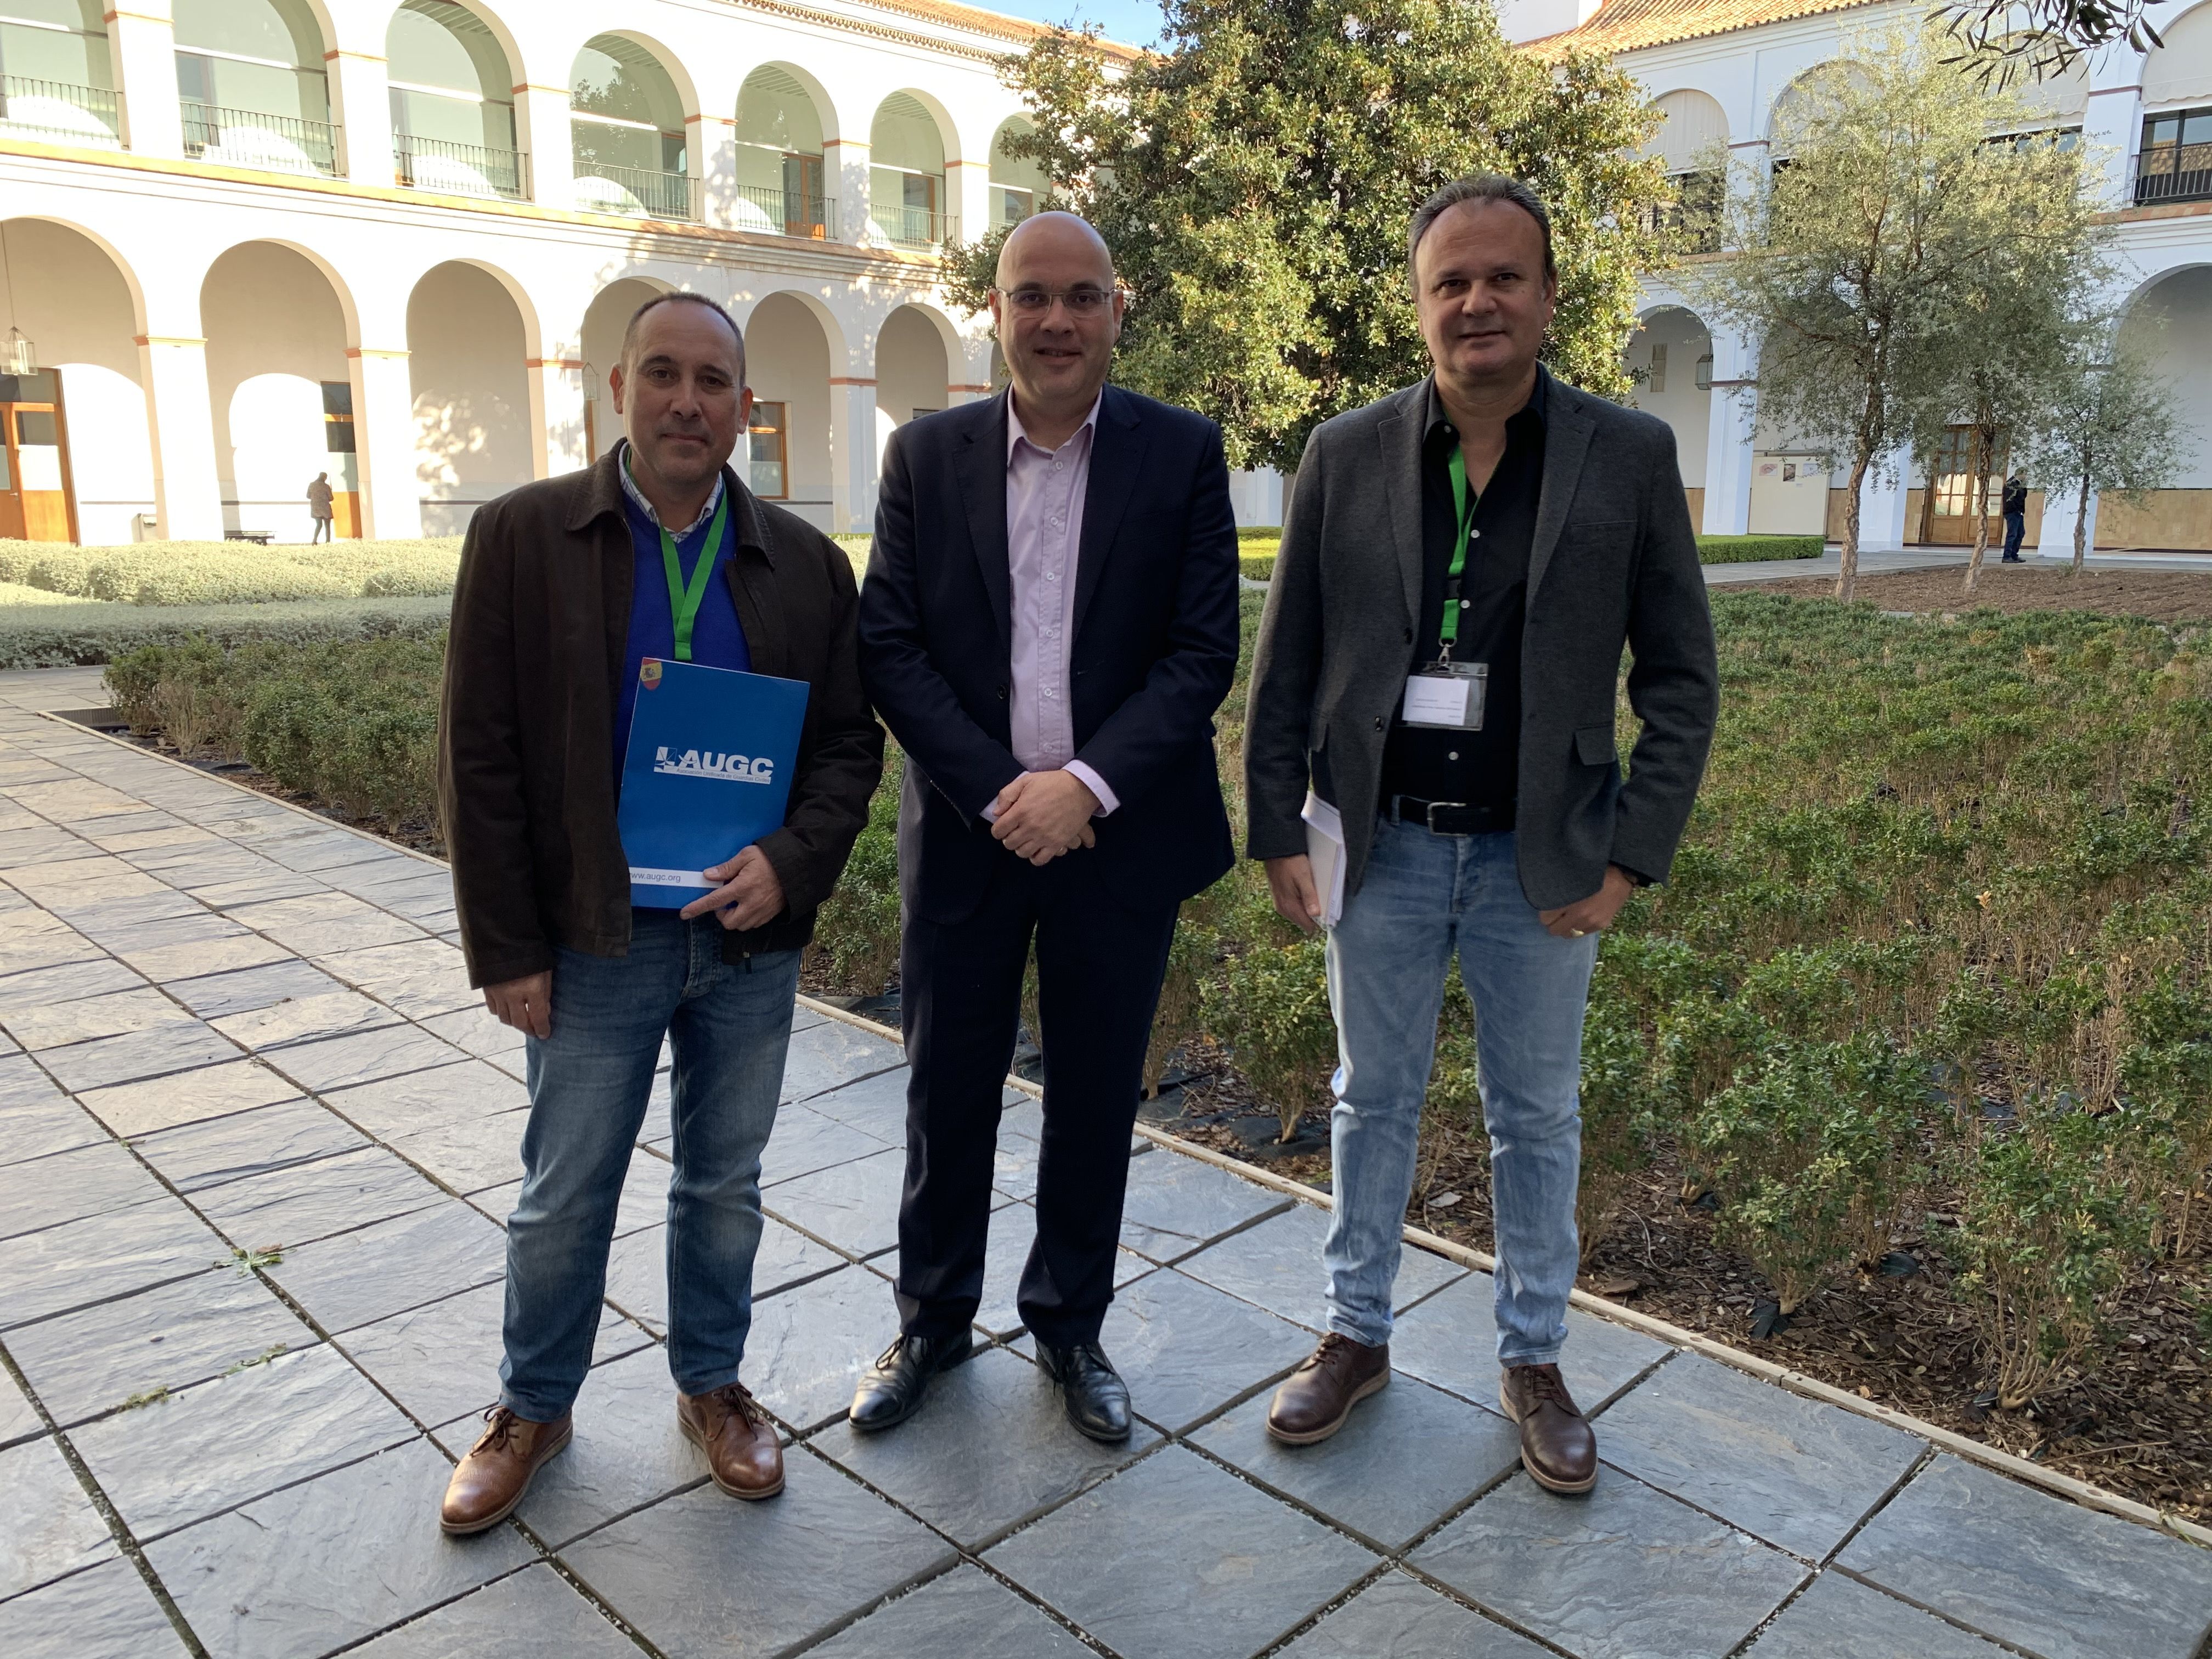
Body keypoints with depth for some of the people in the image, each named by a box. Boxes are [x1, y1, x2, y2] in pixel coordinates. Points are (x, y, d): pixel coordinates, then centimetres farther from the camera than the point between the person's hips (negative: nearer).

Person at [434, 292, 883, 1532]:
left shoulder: (805, 564, 1)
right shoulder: (524, 537, -5)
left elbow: (850, 741, 4)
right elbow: (482, 758, -6)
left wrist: (791, 862, -14)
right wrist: (507, 949, -8)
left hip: (753, 934, 2)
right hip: (595, 937, -1)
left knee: (725, 1184, 17)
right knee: (563, 1197, 13)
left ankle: (713, 1385, 38)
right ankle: (535, 1407, 36)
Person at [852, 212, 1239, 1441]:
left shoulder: (1182, 453, -1)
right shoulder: (926, 455, 2)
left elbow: (1204, 649, -6)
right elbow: (888, 646, -3)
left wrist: (1087, 783, -17)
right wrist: (997, 791, -13)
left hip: (1119, 833, 0)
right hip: (965, 830, 1)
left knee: (1095, 1097, 12)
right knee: (948, 1093, 11)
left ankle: (1070, 1323, 33)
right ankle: (932, 1319, 33)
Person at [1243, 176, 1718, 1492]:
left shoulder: (1630, 457, -4)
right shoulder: (1347, 454, -1)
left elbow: (1682, 679, -2)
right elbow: (1287, 664, 2)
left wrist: (1634, 857, -7)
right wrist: (1279, 828, -2)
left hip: (1544, 858, 0)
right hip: (1385, 844, 1)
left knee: (1538, 1119, 13)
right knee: (1374, 1102, 15)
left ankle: (1535, 1359, 33)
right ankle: (1359, 1336, 34)